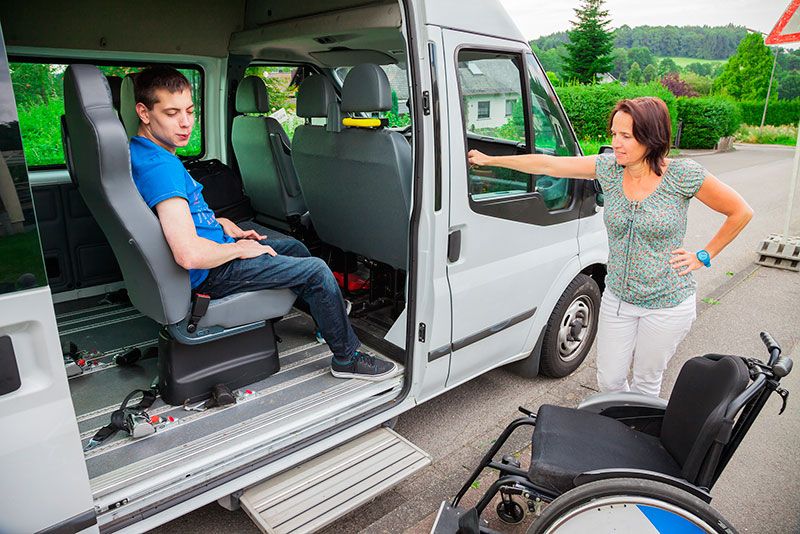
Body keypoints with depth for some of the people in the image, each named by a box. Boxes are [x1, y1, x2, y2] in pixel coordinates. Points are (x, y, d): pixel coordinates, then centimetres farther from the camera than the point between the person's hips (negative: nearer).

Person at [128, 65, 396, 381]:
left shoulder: (140, 152, 4)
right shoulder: (160, 167, -29)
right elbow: (190, 255, -37)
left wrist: (222, 224, 5)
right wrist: (240, 249, -19)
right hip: (208, 275, -10)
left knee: (295, 248, 22)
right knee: (316, 271, -8)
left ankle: (327, 313, 42)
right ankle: (346, 358, 8)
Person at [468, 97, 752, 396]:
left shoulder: (683, 175, -15)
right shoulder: (609, 167, -7)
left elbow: (741, 212, -3)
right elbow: (546, 164, -5)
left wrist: (704, 257, -5)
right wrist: (489, 160, -3)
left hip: (667, 305, -3)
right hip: (617, 298, 4)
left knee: (645, 384, 14)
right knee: (609, 380, 13)